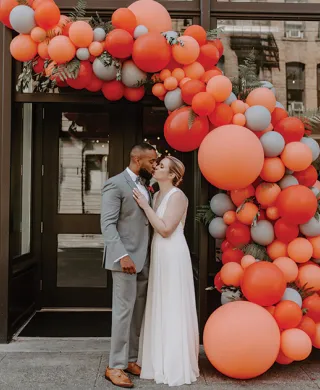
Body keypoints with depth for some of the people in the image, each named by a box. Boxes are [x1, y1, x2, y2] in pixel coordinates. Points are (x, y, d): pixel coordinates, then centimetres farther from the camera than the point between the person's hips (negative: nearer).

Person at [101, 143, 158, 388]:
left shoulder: (145, 187, 17)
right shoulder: (115, 185, -7)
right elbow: (108, 224, -15)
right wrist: (123, 255, -23)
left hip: (144, 259, 7)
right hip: (125, 258, -7)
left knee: (138, 312, 10)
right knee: (124, 311, -4)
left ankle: (131, 360, 21)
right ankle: (115, 366, 6)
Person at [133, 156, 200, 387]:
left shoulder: (178, 196, -13)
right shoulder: (157, 195, 12)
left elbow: (165, 229, -20)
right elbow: (153, 227, 12)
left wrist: (145, 206, -17)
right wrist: (144, 204, 4)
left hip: (173, 256, -9)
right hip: (159, 255, 9)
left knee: (173, 309, 0)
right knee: (160, 308, 15)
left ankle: (176, 366, 14)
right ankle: (161, 360, 28)